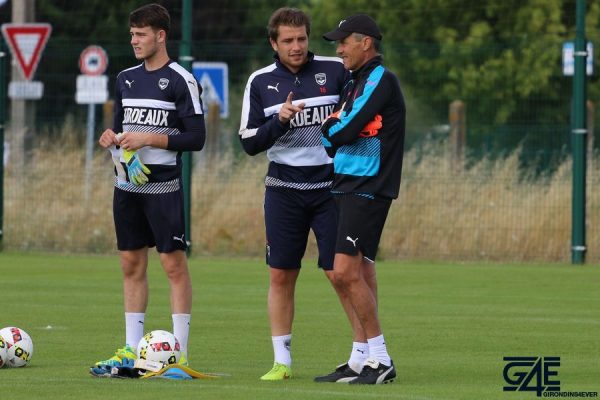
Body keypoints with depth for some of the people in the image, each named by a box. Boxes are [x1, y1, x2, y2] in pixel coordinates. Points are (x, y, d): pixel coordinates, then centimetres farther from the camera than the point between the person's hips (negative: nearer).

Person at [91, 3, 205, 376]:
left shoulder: (182, 81, -8)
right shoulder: (126, 79, 13)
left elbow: (196, 138, -11)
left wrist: (149, 138, -17)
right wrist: (112, 137, -1)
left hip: (164, 185, -7)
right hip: (128, 183, 7)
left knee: (174, 264, -5)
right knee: (132, 264, 8)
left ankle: (180, 353, -4)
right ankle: (132, 350, 13)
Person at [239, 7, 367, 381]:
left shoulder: (335, 70, -1)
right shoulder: (260, 82, 4)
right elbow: (250, 142, 2)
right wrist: (280, 121, -15)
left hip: (331, 186, -2)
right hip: (284, 190, 2)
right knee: (281, 276, 2)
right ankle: (282, 361, 10)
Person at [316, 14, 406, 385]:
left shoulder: (381, 80, -11)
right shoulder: (356, 82, 19)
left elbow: (346, 130, -16)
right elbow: (335, 136, 19)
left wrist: (326, 129, 3)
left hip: (367, 189, -10)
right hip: (350, 187, 10)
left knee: (346, 271, -15)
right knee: (360, 273, 8)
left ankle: (381, 360, -13)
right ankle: (372, 360, 9)